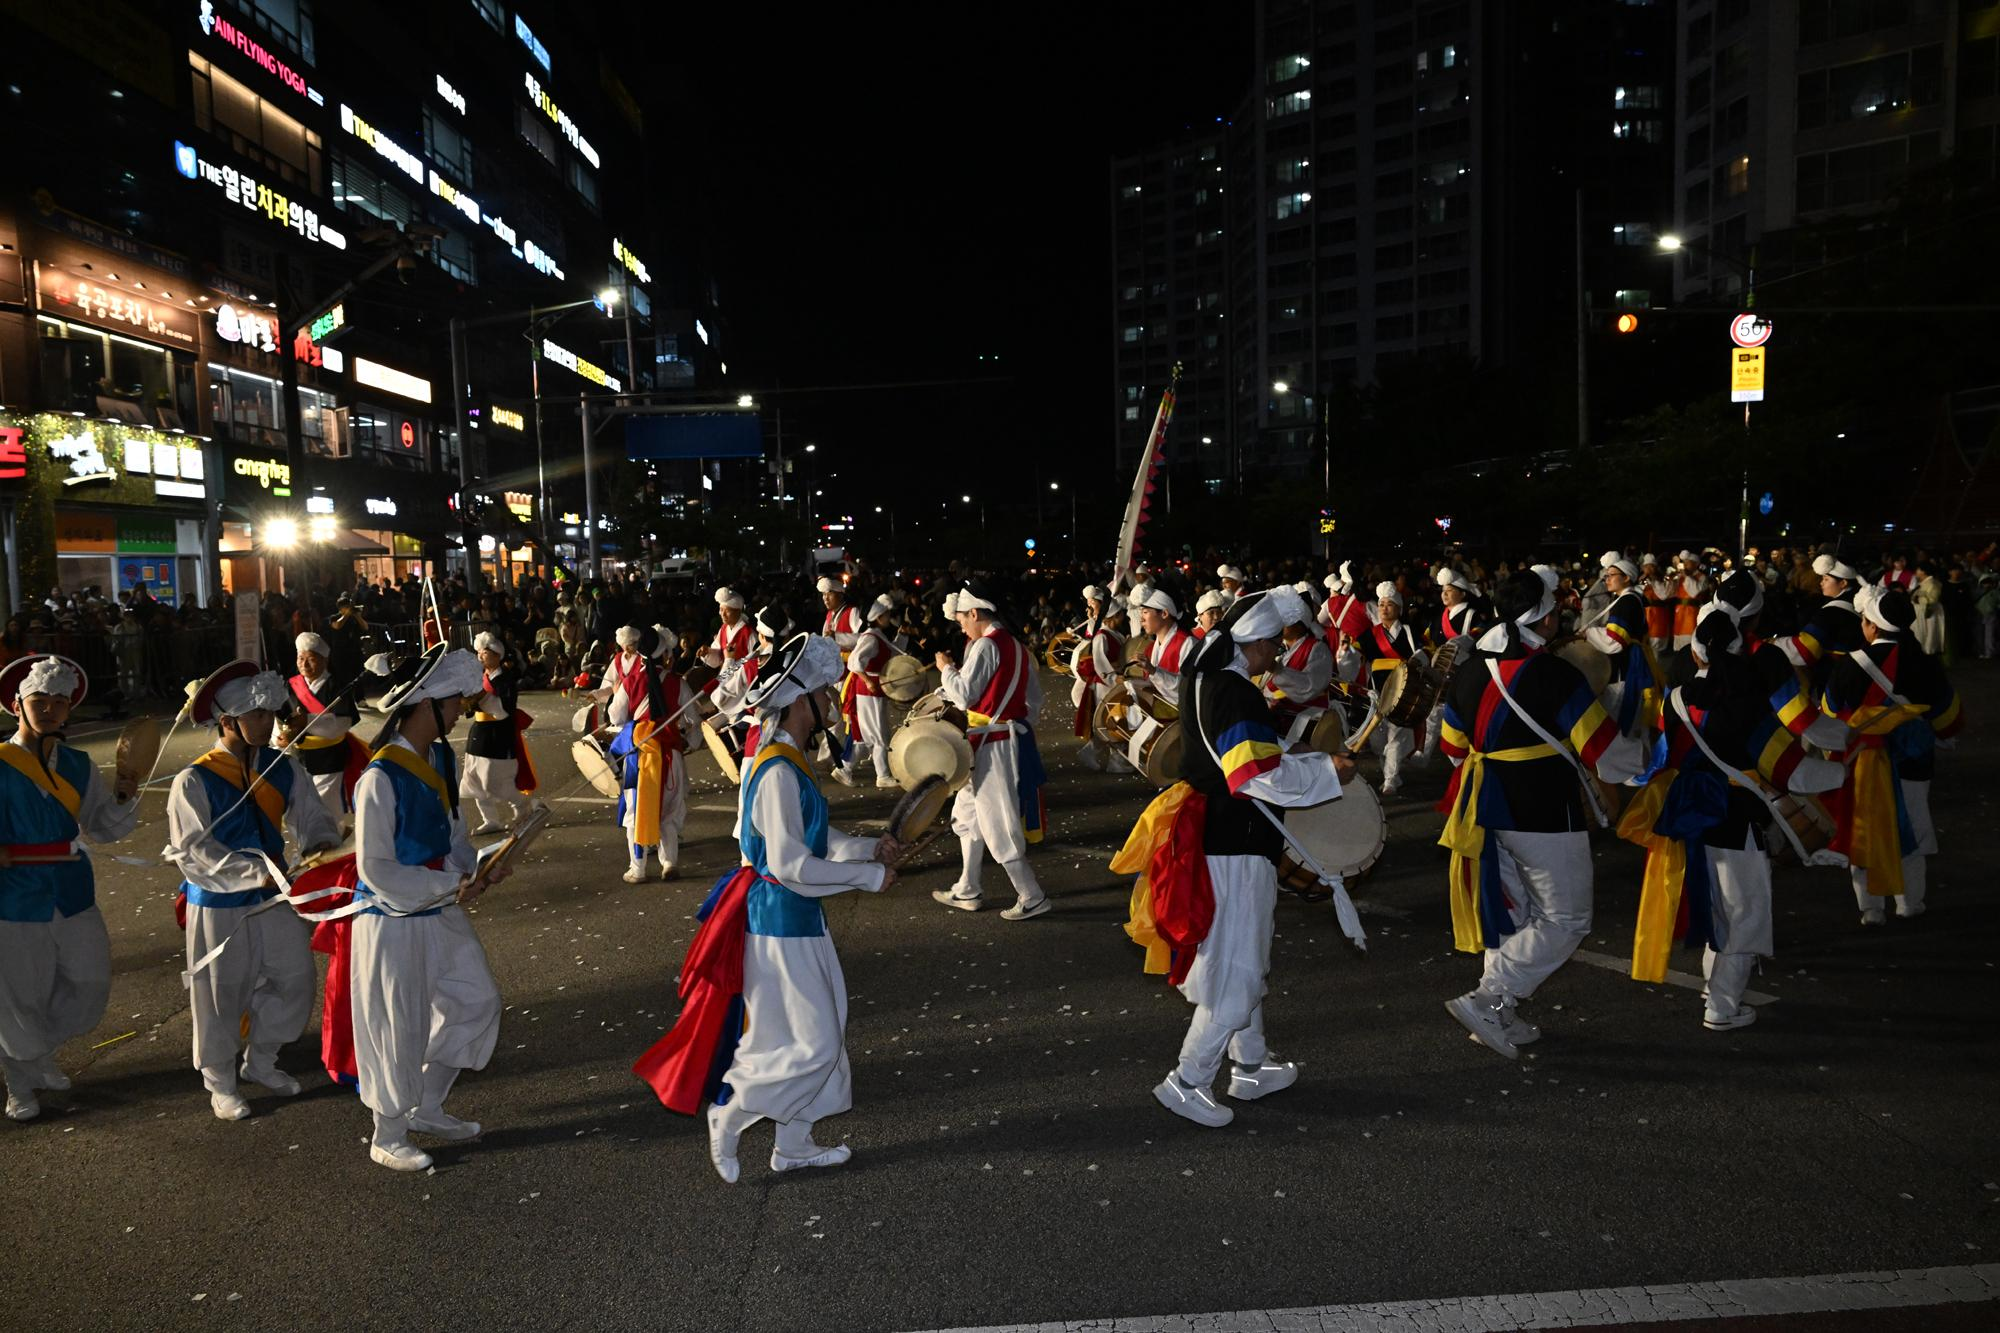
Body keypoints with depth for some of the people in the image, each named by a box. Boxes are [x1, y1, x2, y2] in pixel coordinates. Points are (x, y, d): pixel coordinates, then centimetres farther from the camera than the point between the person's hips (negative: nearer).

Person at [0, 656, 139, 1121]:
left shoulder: (78, 765, 6)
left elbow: (104, 828, 9)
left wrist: (124, 796, -9)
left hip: (74, 894, 5)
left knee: (89, 982, 12)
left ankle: (40, 1055, 38)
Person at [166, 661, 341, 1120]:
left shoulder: (285, 769, -1)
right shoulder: (194, 781, -15)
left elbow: (312, 819, 1)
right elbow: (194, 851, -20)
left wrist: (323, 845, -22)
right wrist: (257, 872, -29)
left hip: (275, 897, 5)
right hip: (219, 906, -4)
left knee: (294, 982, 11)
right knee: (221, 995, 9)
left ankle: (260, 1061, 34)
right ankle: (221, 1084, 29)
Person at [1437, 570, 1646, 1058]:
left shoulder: (1468, 672, 2)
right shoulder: (1556, 675, -18)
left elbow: (1456, 748, 13)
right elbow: (1607, 754, -13)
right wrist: (1645, 752, 8)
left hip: (1489, 812, 7)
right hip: (1545, 817, -7)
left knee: (1511, 913, 18)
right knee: (1565, 920, 5)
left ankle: (1498, 1017, 22)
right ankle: (1487, 1001, -3)